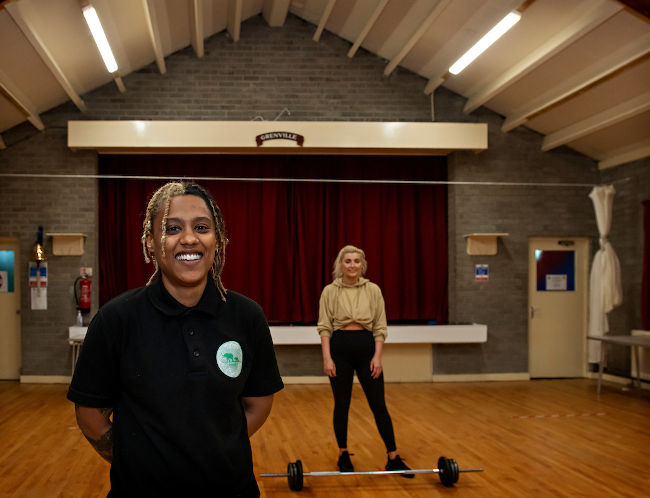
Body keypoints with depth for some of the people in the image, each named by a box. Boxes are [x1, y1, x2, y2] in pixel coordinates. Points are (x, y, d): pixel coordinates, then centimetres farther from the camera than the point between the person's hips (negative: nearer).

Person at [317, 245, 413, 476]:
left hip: (366, 346, 1)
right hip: (340, 347, -1)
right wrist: (327, 357, -9)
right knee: (341, 404, 7)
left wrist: (377, 356, -6)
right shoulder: (330, 291, 1)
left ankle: (393, 458, 10)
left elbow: (380, 327, 3)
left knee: (378, 404, 3)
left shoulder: (373, 290, 3)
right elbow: (324, 327, -1)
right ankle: (343, 455, 23)